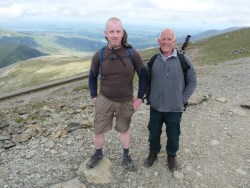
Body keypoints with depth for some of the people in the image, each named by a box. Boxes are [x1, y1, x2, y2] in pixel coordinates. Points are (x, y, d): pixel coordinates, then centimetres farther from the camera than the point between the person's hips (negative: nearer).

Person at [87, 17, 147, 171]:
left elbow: (143, 75, -3)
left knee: (124, 129, 18)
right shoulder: (99, 55, -10)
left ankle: (126, 156, 42)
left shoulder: (132, 54, -13)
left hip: (126, 101, 0)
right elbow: (92, 76, 5)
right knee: (98, 130, 8)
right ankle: (98, 154, 38)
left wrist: (140, 97, -5)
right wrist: (94, 96, 0)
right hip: (104, 100, 1)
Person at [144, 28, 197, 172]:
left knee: (173, 136, 15)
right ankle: (153, 153, 43)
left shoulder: (183, 60, -12)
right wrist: (149, 96, 4)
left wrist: (183, 100, -6)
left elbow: (192, 82, -3)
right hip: (155, 107, 2)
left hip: (175, 108, -2)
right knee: (154, 133, 18)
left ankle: (172, 156, 42)